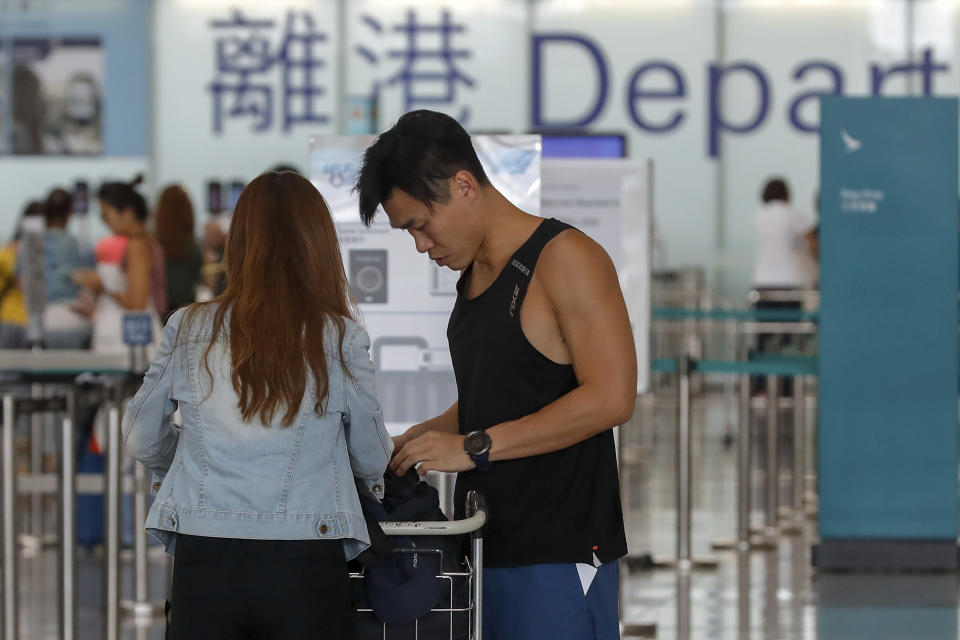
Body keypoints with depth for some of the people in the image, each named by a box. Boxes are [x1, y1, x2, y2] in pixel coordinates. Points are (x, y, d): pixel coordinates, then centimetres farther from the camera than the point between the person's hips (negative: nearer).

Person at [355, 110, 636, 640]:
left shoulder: (564, 259, -11)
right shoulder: (473, 273, 17)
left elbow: (610, 397, -19)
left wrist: (473, 446, -18)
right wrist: (423, 439, 8)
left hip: (558, 553, -8)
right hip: (486, 544, 8)